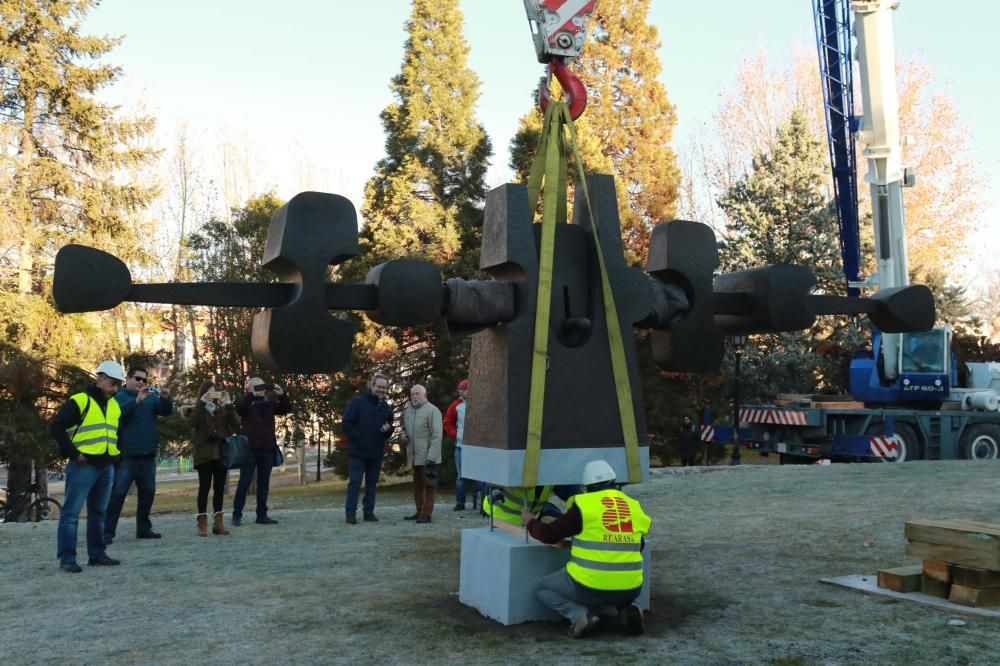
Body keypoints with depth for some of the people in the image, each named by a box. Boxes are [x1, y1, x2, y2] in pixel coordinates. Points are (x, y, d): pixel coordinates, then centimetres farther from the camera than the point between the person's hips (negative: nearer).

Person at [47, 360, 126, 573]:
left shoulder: (115, 406, 15)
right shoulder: (80, 401, -9)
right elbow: (55, 427, -13)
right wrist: (73, 453, -14)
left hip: (106, 467, 7)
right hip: (83, 466, -7)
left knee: (98, 512, 13)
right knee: (71, 512, -4)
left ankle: (97, 554, 20)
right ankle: (67, 558, 0)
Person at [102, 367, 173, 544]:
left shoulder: (151, 397, 10)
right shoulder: (119, 397, -1)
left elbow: (166, 411, -2)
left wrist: (166, 398, -23)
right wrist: (137, 400, -31)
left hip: (148, 455, 5)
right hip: (126, 456, -5)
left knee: (147, 492, 10)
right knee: (117, 493, -7)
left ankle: (143, 528, 21)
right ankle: (107, 532, -5)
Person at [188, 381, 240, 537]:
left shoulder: (222, 409, 11)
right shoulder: (197, 410, 4)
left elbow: (235, 423, -3)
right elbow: (191, 422, -17)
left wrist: (228, 403, -12)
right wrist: (202, 402, -21)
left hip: (221, 453, 3)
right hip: (204, 454, -3)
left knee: (219, 488, 4)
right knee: (204, 487, -5)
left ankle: (218, 522, 8)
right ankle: (202, 523, -5)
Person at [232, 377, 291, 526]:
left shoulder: (270, 403, 9)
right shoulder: (247, 403, -1)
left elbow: (287, 409, 1)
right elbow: (238, 409, -22)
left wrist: (282, 395, -15)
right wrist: (252, 394, -33)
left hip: (267, 450, 4)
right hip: (250, 449, -4)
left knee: (264, 484, 8)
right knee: (244, 483, -2)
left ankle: (262, 515, 13)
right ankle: (237, 514, 4)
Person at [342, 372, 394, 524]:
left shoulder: (386, 408, 11)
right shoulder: (358, 402, -5)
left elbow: (389, 432, 17)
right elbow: (346, 422, -8)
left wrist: (388, 430, -7)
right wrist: (357, 439, -13)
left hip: (377, 453, 5)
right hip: (357, 451, -5)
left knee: (372, 483, 9)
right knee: (355, 482, -5)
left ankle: (369, 512, 17)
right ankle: (350, 513, 0)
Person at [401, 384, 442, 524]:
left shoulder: (432, 410, -10)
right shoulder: (408, 411, 13)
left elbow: (437, 434, -16)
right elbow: (405, 428, 30)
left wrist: (432, 456, -21)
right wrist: (403, 436, 5)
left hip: (427, 457, -8)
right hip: (414, 456, 8)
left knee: (428, 485, -2)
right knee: (417, 485, 15)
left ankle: (427, 514, 3)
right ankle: (419, 511, 25)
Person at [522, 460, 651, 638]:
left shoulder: (584, 506, -7)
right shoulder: (634, 507, 7)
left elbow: (549, 535, -3)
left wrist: (530, 521, 17)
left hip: (591, 585, -4)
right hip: (629, 589, 4)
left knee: (543, 589, 20)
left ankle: (580, 615, -5)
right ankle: (625, 608, 5)